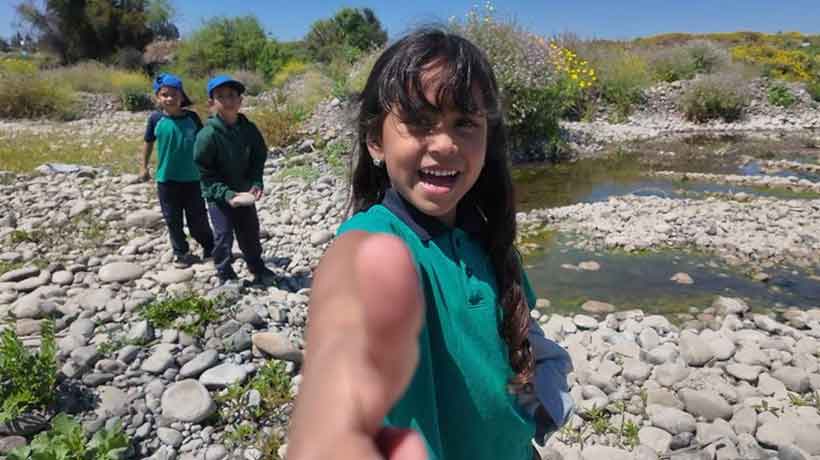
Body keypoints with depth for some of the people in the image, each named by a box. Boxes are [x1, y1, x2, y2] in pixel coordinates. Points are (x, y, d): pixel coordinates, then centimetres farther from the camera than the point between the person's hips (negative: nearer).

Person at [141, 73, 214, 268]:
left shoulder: (192, 117, -5)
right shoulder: (155, 118, -5)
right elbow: (148, 143, 8)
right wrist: (144, 167, 11)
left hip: (192, 178, 0)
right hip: (166, 179, 1)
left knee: (197, 218, 8)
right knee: (173, 220, 9)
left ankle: (210, 247, 27)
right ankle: (181, 253, 24)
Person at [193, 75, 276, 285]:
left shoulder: (249, 129, -6)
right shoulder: (208, 134, -19)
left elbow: (258, 160, 2)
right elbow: (205, 173, -15)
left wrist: (256, 183, -14)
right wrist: (226, 194, -24)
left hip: (244, 192, 4)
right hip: (219, 195, -4)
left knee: (250, 232, 16)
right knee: (224, 235, 2)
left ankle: (258, 269, 35)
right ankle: (226, 276, 21)